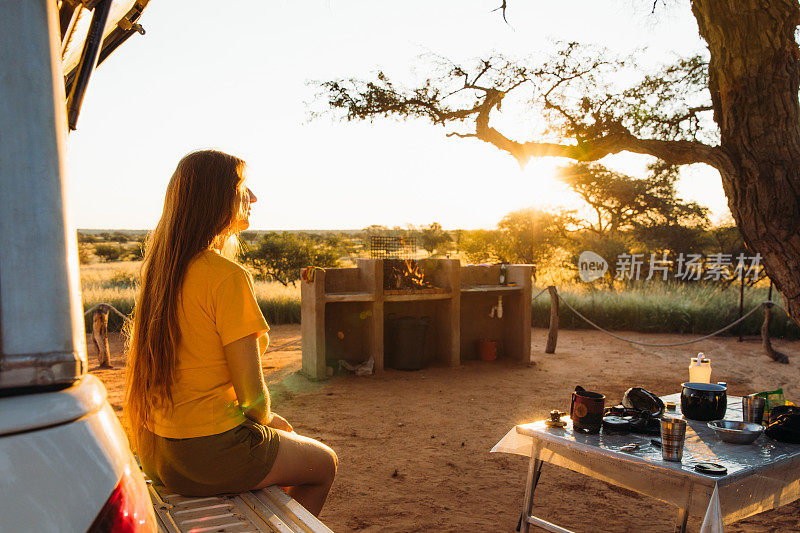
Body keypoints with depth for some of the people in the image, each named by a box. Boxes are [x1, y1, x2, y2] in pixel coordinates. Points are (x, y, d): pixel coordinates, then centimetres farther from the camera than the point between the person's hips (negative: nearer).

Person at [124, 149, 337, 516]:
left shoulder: (161, 269, 3)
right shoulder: (228, 276, -22)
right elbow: (253, 396, -21)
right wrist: (267, 418, 3)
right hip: (209, 455, -8)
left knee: (284, 438, 31)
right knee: (325, 463, 17)